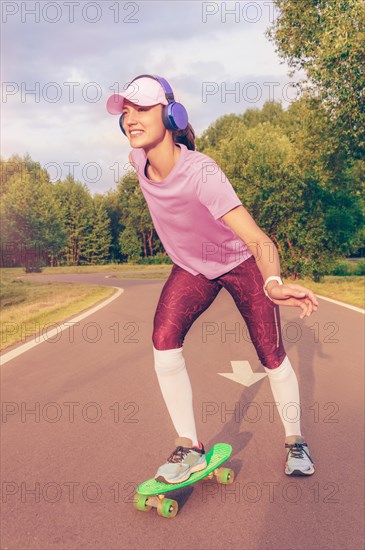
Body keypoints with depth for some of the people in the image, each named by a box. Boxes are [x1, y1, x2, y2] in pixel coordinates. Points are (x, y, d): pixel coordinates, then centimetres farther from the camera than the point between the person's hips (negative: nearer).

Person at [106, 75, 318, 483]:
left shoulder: (200, 172, -36)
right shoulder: (138, 159, -18)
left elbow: (257, 239, -46)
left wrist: (272, 283, -65)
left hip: (240, 265, -4)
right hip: (191, 269, 5)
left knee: (271, 356, -4)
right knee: (163, 340, -17)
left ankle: (294, 442, 22)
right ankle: (188, 447, -3)